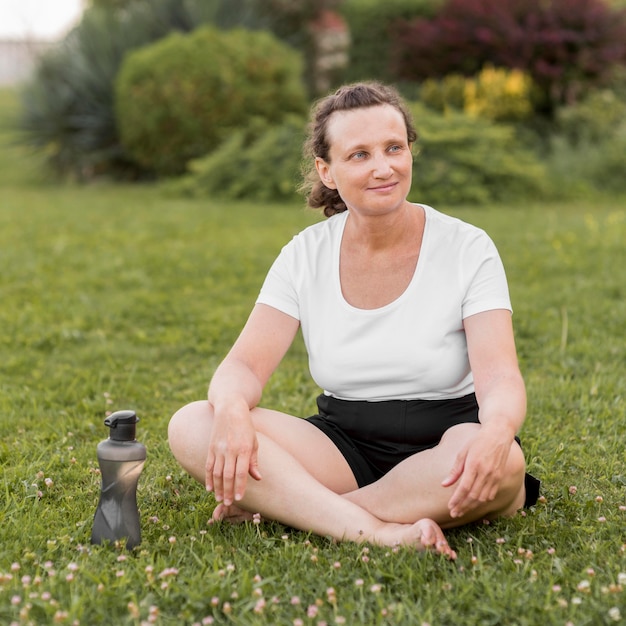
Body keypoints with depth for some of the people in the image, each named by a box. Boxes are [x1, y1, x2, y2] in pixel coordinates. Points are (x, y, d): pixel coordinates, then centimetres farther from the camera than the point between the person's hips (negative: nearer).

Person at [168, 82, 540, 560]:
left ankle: (280, 506, -25)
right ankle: (379, 530, -33)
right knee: (192, 426, -20)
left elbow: (499, 376, -17)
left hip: (440, 445, -2)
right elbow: (245, 363, -7)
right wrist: (232, 409, -32)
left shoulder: (467, 249, -8)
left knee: (500, 463, -39)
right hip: (344, 445, 2)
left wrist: (497, 432, -41)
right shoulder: (306, 255, 0)